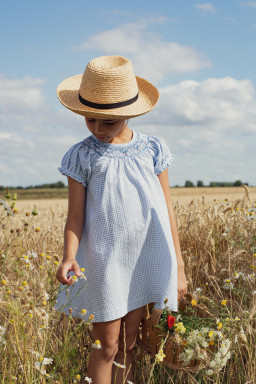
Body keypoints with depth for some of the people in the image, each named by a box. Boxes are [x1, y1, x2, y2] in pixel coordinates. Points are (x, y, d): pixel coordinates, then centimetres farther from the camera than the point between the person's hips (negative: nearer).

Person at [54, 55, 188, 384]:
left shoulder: (152, 149, 4)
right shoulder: (82, 156, -1)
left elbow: (167, 210, 7)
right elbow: (75, 215, -2)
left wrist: (178, 266, 8)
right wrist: (69, 257, -20)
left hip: (148, 261, 2)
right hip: (104, 262, -2)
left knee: (131, 345, 10)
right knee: (107, 347, 5)